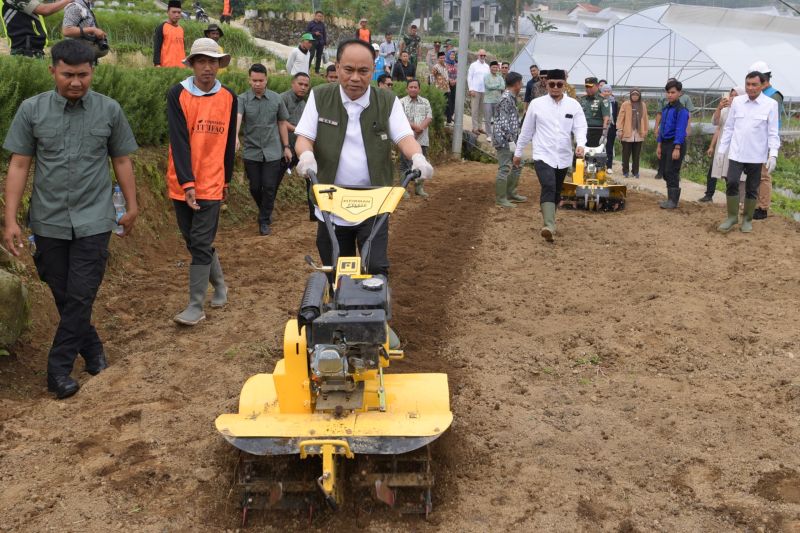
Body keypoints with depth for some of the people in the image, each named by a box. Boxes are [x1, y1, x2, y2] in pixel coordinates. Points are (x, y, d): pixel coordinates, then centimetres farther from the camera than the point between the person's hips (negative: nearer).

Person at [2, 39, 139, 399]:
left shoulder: (109, 110, -1)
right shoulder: (32, 110, -2)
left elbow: (121, 161, 9)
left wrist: (132, 206, 11)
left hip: (93, 221, -1)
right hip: (48, 221, 1)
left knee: (80, 297, -3)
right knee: (64, 297, 10)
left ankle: (59, 369, 7)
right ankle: (92, 349, 31)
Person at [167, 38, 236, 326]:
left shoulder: (228, 97, 2)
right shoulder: (178, 94, -5)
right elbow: (179, 140, -13)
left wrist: (226, 180, 17)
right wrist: (187, 183, -20)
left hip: (210, 183, -1)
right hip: (181, 184, 1)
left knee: (200, 245, -3)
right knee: (195, 241, 12)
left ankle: (196, 306, 3)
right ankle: (219, 285, 33)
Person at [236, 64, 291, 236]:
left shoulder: (277, 99, 1)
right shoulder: (242, 99, -6)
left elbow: (282, 123, 10)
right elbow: (237, 118, -23)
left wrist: (286, 147, 8)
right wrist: (235, 137, -42)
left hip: (272, 152, 0)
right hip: (251, 152, 0)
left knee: (269, 187, -1)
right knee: (255, 187, 10)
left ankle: (264, 220, 12)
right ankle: (265, 210, 37)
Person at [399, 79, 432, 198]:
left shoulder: (425, 102, 13)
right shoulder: (402, 102, 1)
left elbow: (429, 117, 4)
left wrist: (421, 127, -13)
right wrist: (415, 126, -16)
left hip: (421, 139, 4)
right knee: (405, 164, -2)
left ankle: (419, 187, 18)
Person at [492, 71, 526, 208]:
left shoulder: (511, 98, 14)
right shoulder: (506, 99, -17)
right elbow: (504, 123, -22)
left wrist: (514, 139, 22)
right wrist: (511, 140, -23)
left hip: (511, 139, 10)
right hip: (504, 140, -10)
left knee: (517, 166, 18)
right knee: (504, 169, -5)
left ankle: (511, 193, 28)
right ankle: (500, 199, 1)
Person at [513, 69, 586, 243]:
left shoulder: (573, 105, 2)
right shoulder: (536, 104, -1)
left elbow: (580, 127, -4)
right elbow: (526, 130, 6)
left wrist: (581, 145, -25)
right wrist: (518, 152, 12)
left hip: (563, 157, 3)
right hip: (543, 155, -3)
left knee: (556, 192, 15)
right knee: (548, 188, -22)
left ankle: (549, 224, 33)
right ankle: (549, 227, -32)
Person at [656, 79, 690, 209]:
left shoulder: (681, 110, -13)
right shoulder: (665, 109, 12)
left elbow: (680, 130, -17)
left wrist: (677, 148, -22)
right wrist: (659, 145, 14)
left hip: (676, 144, -8)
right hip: (665, 143, 8)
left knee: (672, 172, -6)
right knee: (665, 172, 11)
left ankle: (673, 201, 0)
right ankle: (670, 198, 20)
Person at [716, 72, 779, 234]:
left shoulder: (771, 104, -5)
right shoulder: (737, 101, 2)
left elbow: (773, 132, -4)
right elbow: (729, 128, 8)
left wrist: (773, 154, -14)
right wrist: (721, 150, 6)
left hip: (756, 155, -2)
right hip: (736, 153, 2)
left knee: (752, 188, 8)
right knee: (732, 183, -7)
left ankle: (747, 219, 21)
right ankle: (732, 217, 8)